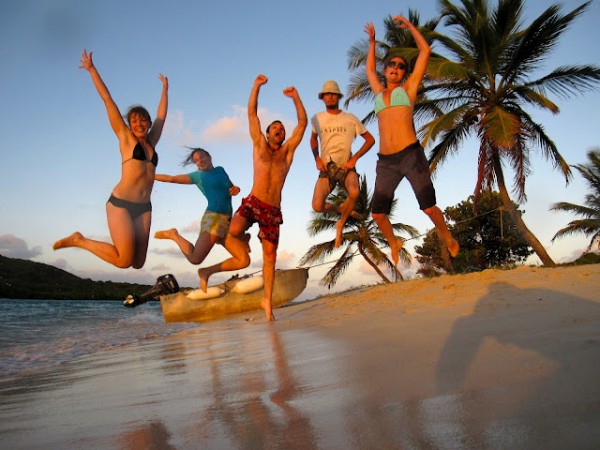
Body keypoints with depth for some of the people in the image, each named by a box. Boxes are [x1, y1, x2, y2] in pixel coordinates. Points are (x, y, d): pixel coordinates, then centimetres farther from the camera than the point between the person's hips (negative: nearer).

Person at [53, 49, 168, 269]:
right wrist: (92, 69, 9)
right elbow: (107, 99, 5)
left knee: (137, 262, -1)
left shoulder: (151, 142, 16)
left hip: (144, 207, 5)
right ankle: (79, 240, 8)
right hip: (120, 202, -5)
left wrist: (165, 88, 40)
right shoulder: (125, 137, 5)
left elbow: (161, 115, 30)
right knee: (124, 260, -12)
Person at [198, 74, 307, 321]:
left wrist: (296, 97, 1)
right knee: (234, 231, -30)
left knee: (270, 255, 2)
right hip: (252, 203, -2)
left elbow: (303, 122, 8)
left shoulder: (288, 151, 13)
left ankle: (267, 300, 14)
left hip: (273, 210, 2)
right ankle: (208, 270, -10)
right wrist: (257, 86, 2)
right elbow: (252, 114, 5)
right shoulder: (260, 146, 11)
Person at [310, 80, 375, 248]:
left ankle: (340, 224, -6)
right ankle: (342, 209, 16)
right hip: (326, 167, 2)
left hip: (346, 167, -1)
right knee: (317, 206, -20)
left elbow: (370, 139, 5)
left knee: (354, 193, -35)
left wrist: (354, 158, -5)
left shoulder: (350, 119, -1)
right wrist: (317, 158, 8)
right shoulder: (317, 119, 4)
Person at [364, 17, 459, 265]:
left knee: (429, 207, -7)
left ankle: (448, 238, 20)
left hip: (411, 155, -4)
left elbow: (425, 50, 13)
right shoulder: (379, 92, 23)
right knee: (377, 214, 2)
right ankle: (394, 243, 30)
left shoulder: (408, 87, 13)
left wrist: (409, 25, 20)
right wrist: (372, 41, 44)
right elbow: (369, 69, 42)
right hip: (385, 161, 4)